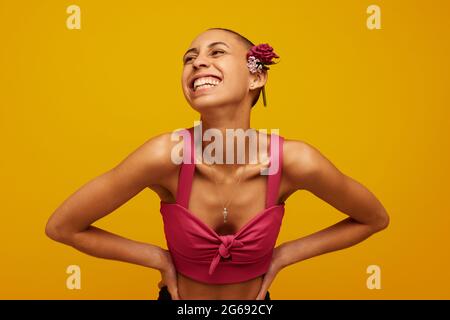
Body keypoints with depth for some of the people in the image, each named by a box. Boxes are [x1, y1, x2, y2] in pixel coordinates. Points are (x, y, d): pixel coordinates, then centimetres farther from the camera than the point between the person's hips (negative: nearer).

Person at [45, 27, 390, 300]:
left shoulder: (296, 161, -25)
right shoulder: (165, 154, -28)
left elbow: (374, 218, -7)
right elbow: (62, 227, -16)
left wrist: (283, 255, -10)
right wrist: (158, 258, -14)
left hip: (255, 300, 1)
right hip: (179, 298, -1)